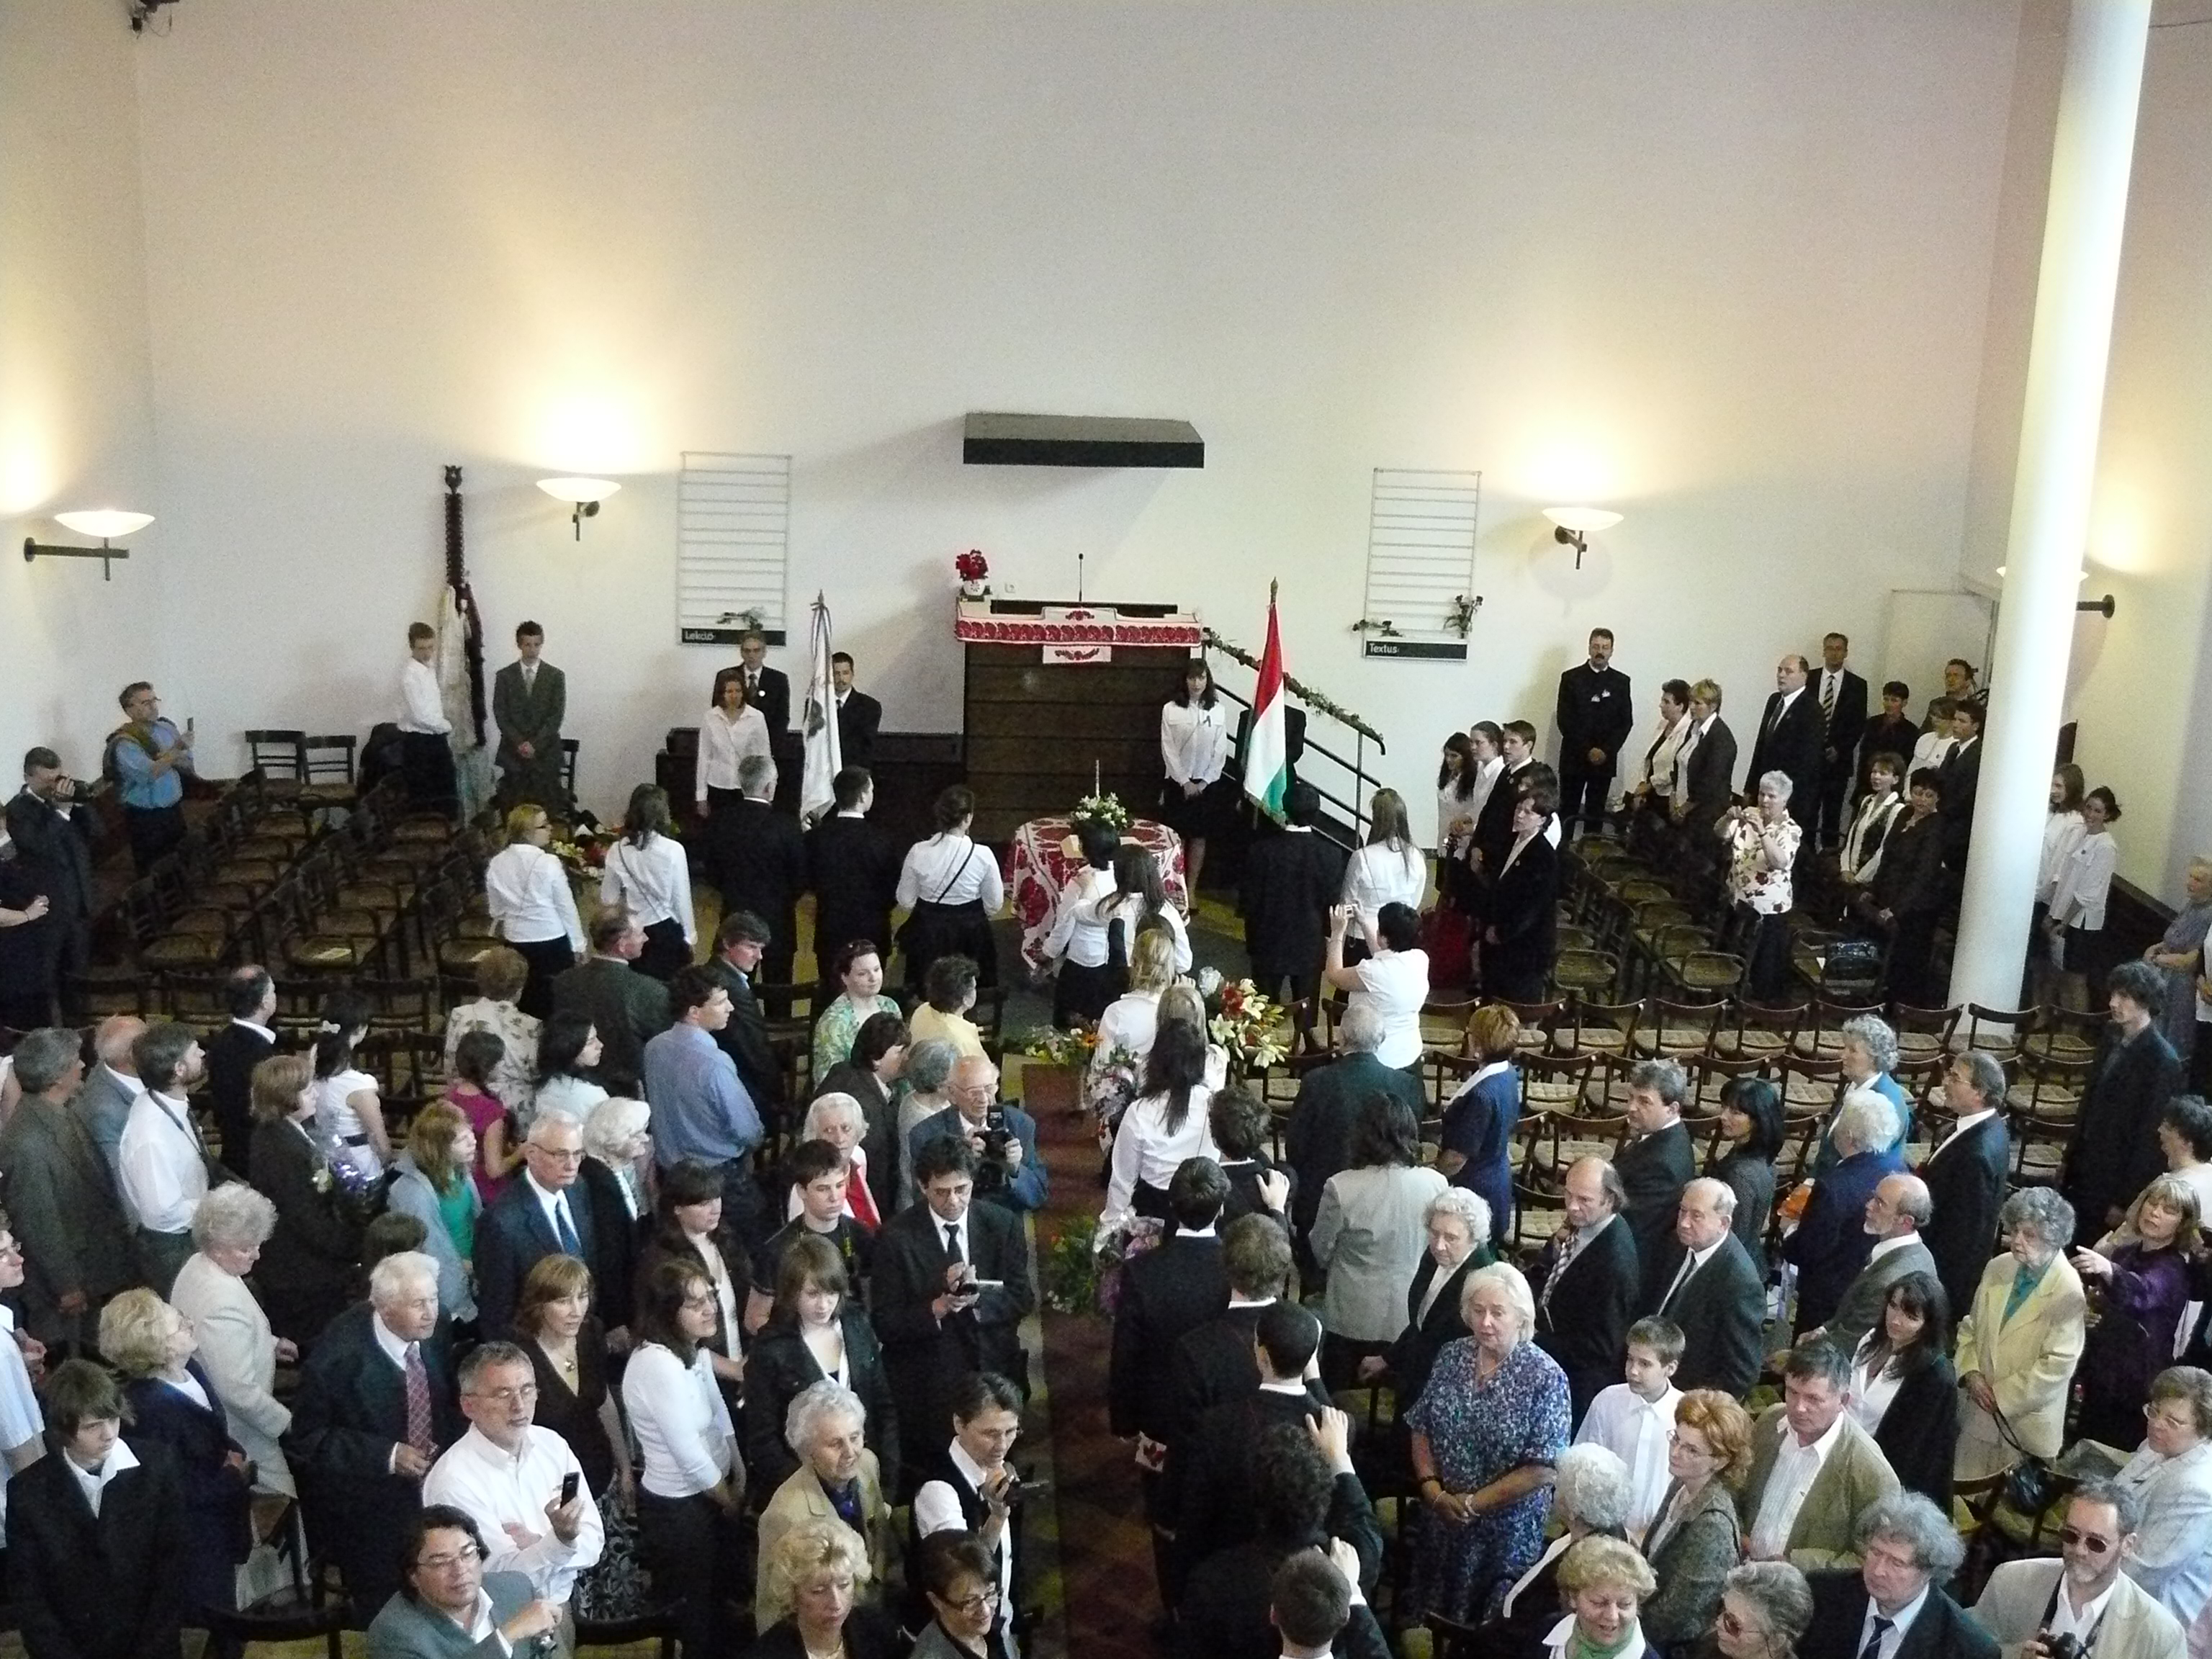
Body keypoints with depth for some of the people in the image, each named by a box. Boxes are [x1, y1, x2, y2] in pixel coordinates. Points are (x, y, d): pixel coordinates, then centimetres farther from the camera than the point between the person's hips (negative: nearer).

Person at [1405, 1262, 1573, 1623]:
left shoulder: (1545, 1377, -15)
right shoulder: (1452, 1357, -2)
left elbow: (1542, 1470, -17)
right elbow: (1421, 1428, 6)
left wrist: (1473, 1504, -15)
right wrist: (1433, 1490, -8)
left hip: (1506, 1531, -4)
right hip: (1442, 1521, 4)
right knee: (1433, 1614, 16)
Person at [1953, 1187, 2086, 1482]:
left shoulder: (2069, 1292, -17)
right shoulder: (1997, 1268, 2)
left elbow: (2057, 1365, -18)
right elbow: (1970, 1326, 12)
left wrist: (2001, 1397, -13)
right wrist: (1970, 1373, -3)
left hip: (2026, 1424, -5)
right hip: (1977, 1413, 5)